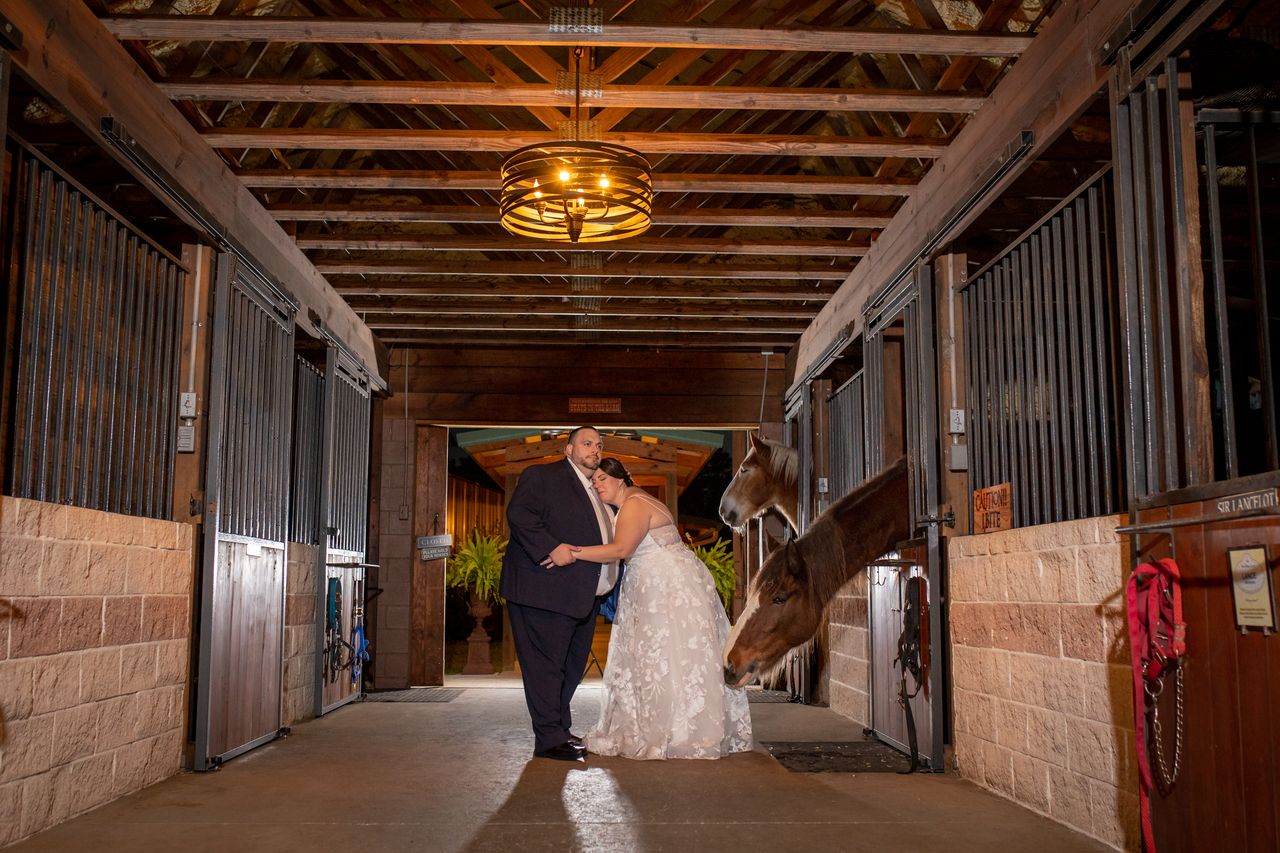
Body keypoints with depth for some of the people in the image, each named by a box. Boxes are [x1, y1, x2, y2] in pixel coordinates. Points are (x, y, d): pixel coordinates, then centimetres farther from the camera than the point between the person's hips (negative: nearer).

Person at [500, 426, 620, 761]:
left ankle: (559, 729, 26)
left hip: (582, 598, 9)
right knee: (546, 663, -6)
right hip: (545, 591, -9)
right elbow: (518, 514, -17)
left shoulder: (596, 491, 23)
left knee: (572, 664, 14)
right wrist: (552, 549, -24)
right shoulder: (542, 476, -4)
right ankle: (549, 739, -1)